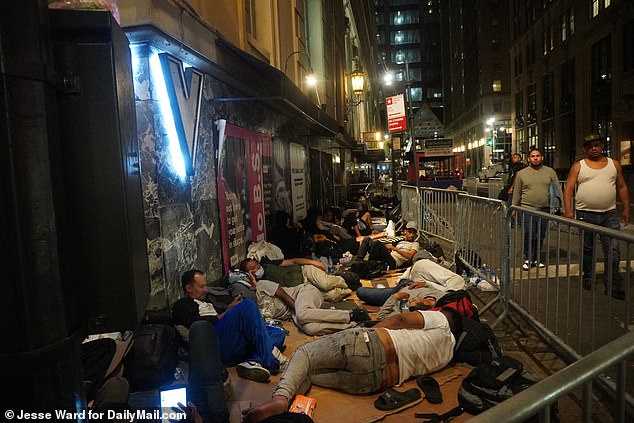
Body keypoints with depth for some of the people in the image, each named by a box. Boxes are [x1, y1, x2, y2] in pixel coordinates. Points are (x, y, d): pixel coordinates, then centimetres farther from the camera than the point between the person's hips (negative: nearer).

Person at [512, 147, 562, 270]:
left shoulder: (550, 172, 5)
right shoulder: (522, 173, 3)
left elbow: (557, 189, 8)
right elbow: (517, 192, 7)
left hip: (544, 210, 2)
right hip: (528, 209, -2)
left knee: (540, 236, 9)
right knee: (529, 236, -6)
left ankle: (535, 259, 21)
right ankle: (528, 259, 7)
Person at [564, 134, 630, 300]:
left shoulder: (614, 164, 11)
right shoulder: (578, 166, 3)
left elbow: (622, 187, 14)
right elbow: (568, 189, -2)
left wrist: (626, 209, 8)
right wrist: (568, 210, -12)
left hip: (609, 215, 1)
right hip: (585, 214, -1)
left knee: (613, 251, -3)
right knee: (587, 249, 10)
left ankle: (613, 285, 4)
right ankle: (588, 277, 26)